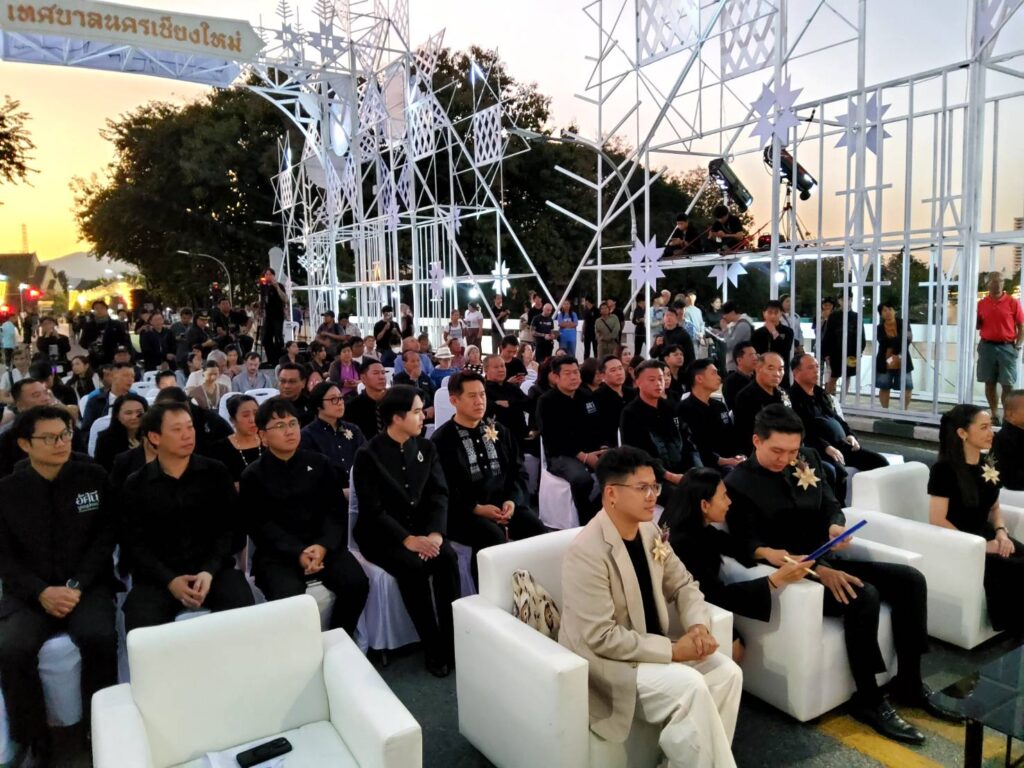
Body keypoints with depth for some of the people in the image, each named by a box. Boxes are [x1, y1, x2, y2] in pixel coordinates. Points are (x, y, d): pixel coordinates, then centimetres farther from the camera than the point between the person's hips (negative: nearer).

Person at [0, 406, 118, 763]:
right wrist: (41, 592, -14)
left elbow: (105, 538, 1)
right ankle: (32, 741, -3)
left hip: (87, 584, -1)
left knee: (100, 638, -29)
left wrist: (77, 586, -12)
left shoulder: (94, 477, 3)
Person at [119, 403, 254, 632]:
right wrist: (169, 580, -14)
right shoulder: (135, 485, 5)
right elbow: (133, 544, 1)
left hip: (213, 569, 0)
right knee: (142, 629, -27)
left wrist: (209, 571, -15)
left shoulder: (215, 473, 5)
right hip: (158, 576, 0)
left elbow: (229, 529, 2)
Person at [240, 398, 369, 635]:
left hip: (323, 546, 3)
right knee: (290, 598, -31)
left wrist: (322, 546, -15)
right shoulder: (252, 476, 4)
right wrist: (298, 553, -19)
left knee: (357, 583, -21)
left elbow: (337, 510, 4)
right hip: (277, 554, -2)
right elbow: (260, 526, -4)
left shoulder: (320, 463, 11)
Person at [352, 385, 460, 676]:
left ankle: (454, 641, -15)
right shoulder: (368, 455, -10)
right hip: (381, 533, -4)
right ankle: (433, 648, -16)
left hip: (422, 528, 4)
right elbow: (372, 510, -15)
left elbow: (439, 494, -1)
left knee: (447, 558, -25)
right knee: (412, 567, -31)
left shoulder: (426, 447, 6)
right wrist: (407, 540, -26)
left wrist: (435, 533, -19)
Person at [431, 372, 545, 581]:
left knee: (537, 528, -21)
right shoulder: (441, 440, -1)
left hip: (504, 504, 5)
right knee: (493, 536, -33)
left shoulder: (500, 431, 16)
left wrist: (513, 500, -6)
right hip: (463, 511, -4)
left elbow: (518, 471, 13)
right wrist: (476, 508, -18)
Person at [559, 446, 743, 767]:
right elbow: (601, 638, -26)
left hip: (652, 647, 8)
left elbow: (683, 584, 11)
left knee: (726, 672, -7)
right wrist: (673, 650, -22)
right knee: (689, 686, -25)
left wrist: (698, 625, -10)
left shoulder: (649, 532, 1)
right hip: (604, 659, -8)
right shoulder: (587, 552, -25)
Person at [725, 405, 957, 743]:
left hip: (827, 561, 7)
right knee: (863, 596, -29)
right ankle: (869, 700, -12)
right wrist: (815, 569, -29)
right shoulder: (738, 483, -14)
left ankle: (909, 683, 6)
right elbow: (752, 549, -19)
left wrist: (836, 526, -13)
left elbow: (831, 506, 12)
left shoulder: (807, 459, 6)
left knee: (911, 579, -5)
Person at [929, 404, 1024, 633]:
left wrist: (1001, 533, -1)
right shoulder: (945, 469, -13)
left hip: (987, 535, 7)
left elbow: (994, 507, 19)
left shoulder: (991, 465, 8)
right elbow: (938, 521, -15)